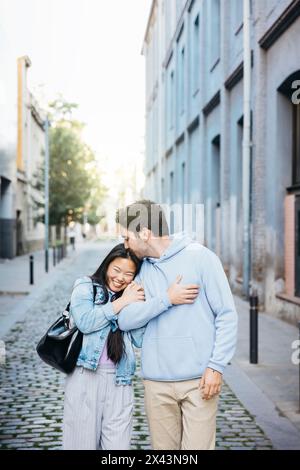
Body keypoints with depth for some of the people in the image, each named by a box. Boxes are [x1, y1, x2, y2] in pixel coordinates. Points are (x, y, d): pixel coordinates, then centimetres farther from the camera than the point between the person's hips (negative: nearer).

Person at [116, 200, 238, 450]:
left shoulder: (199, 256, -3)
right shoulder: (142, 269, 10)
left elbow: (227, 315, -4)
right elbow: (125, 320, 0)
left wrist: (216, 366, -11)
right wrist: (167, 299, -11)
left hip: (199, 380, -4)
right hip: (156, 382, 4)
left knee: (197, 446, -4)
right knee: (163, 448, 9)